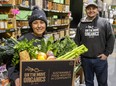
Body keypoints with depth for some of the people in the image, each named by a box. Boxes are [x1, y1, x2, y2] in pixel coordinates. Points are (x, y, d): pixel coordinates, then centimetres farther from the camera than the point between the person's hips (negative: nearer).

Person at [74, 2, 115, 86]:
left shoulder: (105, 23, -2)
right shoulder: (81, 24, 4)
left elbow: (111, 39, -2)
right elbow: (77, 40, 9)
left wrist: (107, 53, -6)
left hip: (100, 59, -1)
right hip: (85, 59, 2)